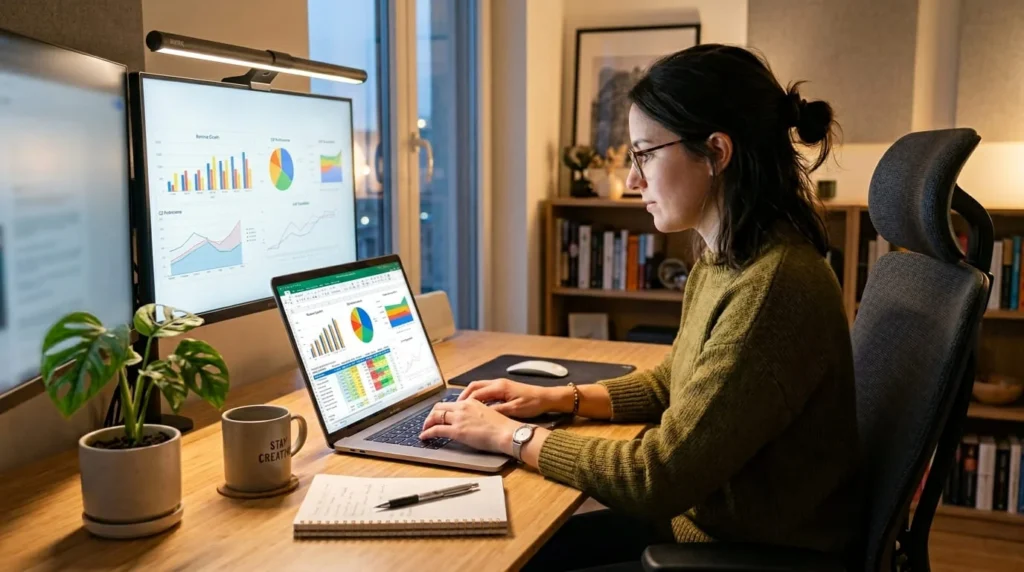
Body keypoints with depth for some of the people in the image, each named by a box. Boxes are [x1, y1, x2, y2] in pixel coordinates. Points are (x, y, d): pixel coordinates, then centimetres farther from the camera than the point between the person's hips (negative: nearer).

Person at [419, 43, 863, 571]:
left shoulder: (772, 288, -29)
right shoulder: (720, 261, 1)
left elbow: (660, 478, -26)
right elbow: (672, 384, 17)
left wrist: (511, 435, -15)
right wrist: (558, 398, 4)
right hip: (699, 516, 8)